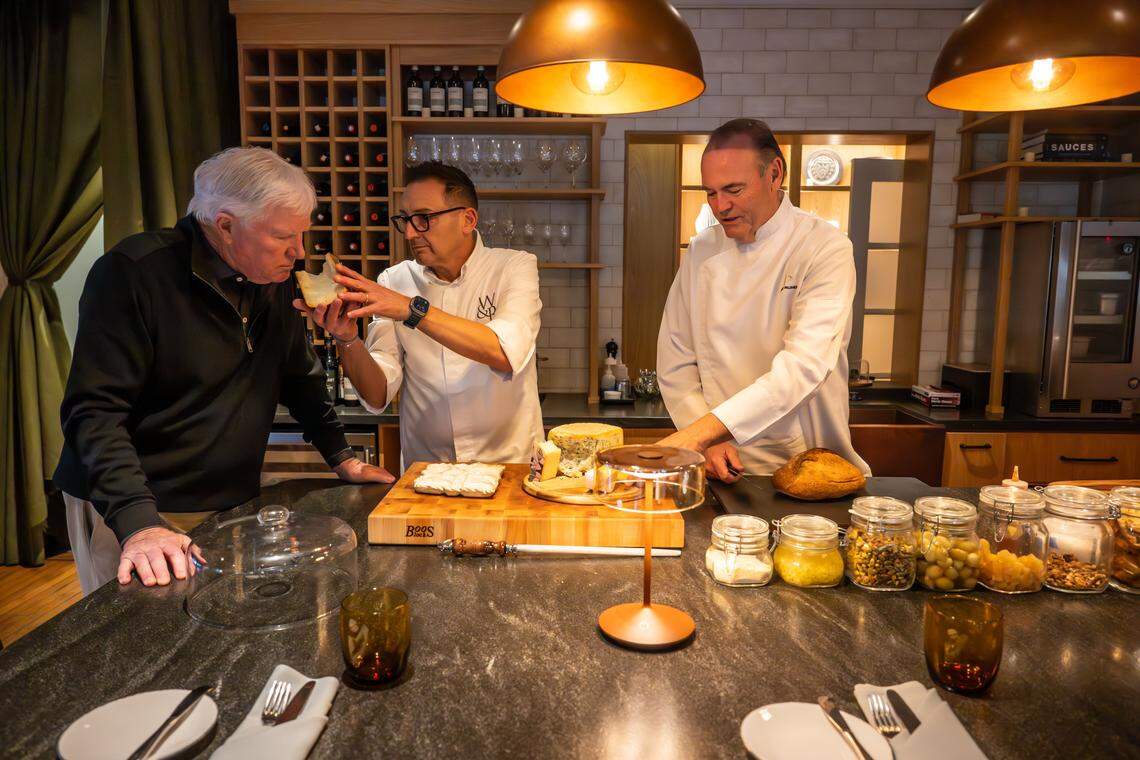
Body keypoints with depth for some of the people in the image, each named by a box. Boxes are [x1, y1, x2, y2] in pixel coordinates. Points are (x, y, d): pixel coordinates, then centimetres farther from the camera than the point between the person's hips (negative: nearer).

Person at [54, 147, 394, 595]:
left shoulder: (274, 280, 3)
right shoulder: (133, 273, -17)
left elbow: (300, 379, 14)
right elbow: (96, 411, -22)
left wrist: (342, 458, 8)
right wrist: (138, 522, -32)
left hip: (233, 505, 6)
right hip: (130, 511, -5)